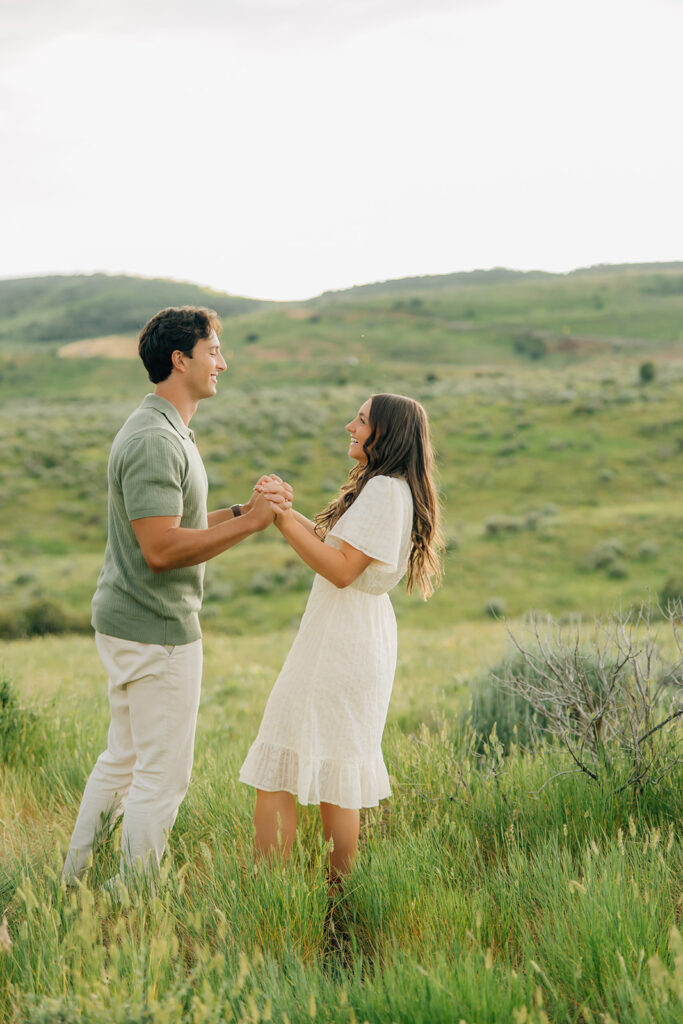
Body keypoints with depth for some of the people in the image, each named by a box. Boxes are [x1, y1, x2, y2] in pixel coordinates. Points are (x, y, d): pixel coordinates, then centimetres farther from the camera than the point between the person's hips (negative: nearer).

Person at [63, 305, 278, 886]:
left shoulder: (170, 432, 14)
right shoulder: (154, 441, -20)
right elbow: (161, 549, -27)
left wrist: (242, 513, 7)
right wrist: (246, 524, -23)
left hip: (129, 622, 11)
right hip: (156, 630, -11)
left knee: (123, 761, 19)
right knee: (164, 774, -1)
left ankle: (74, 883, 28)